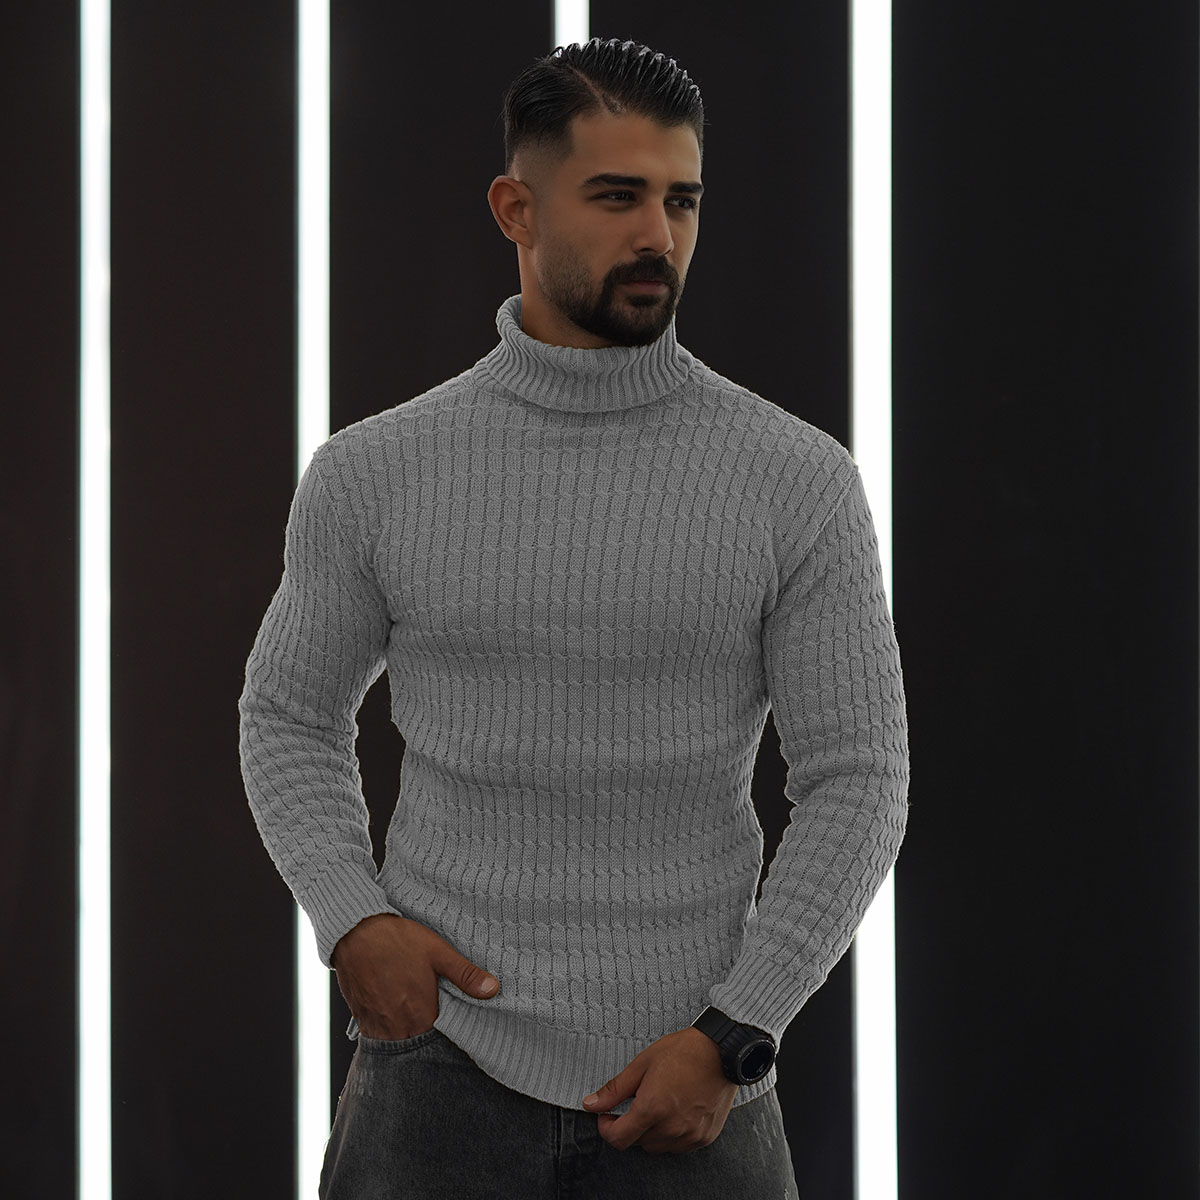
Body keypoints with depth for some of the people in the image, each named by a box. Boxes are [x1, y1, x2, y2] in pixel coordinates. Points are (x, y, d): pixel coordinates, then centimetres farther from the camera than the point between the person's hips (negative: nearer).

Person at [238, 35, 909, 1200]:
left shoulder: (797, 481, -4)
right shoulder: (374, 473, 0)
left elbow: (858, 783, -3)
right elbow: (292, 720, 12)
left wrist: (733, 1039, -13)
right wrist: (352, 924, -6)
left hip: (686, 1080, 0)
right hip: (445, 1058, 0)